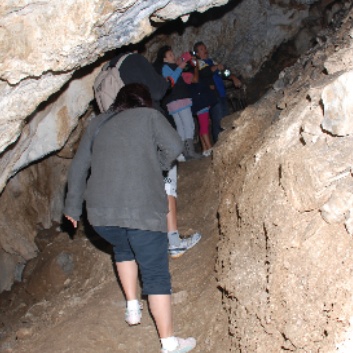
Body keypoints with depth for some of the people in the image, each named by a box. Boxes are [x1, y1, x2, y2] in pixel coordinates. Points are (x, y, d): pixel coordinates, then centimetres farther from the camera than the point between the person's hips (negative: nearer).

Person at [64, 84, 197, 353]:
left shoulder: (98, 124, 19)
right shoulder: (150, 116, 9)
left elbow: (79, 166, 18)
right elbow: (174, 147, -4)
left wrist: (73, 206, 25)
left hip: (101, 212, 4)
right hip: (143, 211, -4)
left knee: (123, 248, 33)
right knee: (156, 274, 3)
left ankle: (132, 307, 33)